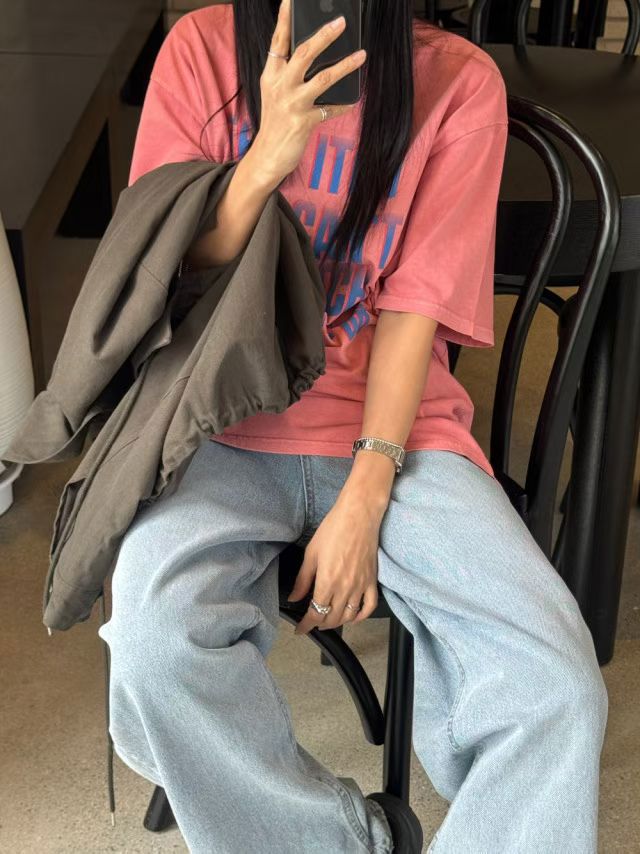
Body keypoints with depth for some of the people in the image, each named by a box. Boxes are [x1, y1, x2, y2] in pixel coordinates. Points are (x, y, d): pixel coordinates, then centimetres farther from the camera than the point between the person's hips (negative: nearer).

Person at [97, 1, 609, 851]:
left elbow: (414, 308, -5)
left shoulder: (459, 81, -2)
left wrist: (364, 503, -15)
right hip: (228, 422, 1)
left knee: (556, 685, -22)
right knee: (156, 641, -30)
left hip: (394, 424, 0)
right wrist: (268, 158, -20)